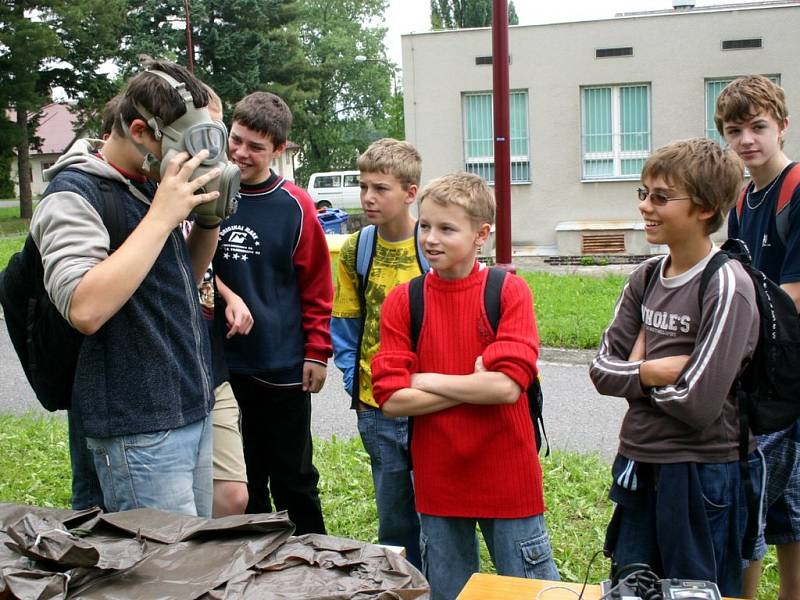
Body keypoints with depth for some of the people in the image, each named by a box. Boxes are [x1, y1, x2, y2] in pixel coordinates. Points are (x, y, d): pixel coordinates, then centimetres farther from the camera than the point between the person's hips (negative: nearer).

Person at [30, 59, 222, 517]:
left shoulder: (151, 186, 12)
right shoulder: (74, 193, -13)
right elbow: (85, 309, -27)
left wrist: (210, 221, 3)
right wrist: (162, 216, -23)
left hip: (193, 409, 9)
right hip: (140, 431, -8)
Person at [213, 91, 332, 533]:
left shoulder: (294, 206, -5)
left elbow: (316, 286, 0)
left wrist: (317, 352, -2)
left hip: (282, 366, -2)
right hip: (220, 363, 3)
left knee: (293, 479, 10)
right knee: (241, 479, 15)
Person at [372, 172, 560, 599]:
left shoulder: (510, 292, -8)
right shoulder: (402, 301, -2)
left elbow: (508, 385, -19)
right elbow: (391, 400, -10)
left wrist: (428, 380, -11)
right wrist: (477, 386, -14)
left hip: (507, 480, -2)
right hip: (437, 482, 3)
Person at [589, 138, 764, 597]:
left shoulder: (726, 287, -17)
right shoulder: (647, 277, 4)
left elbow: (696, 403, -22)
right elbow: (602, 369, 0)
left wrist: (637, 370, -7)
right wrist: (653, 371, -17)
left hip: (701, 476, -7)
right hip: (640, 469, 7)